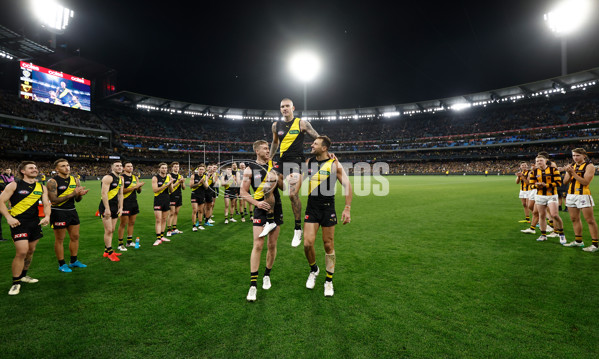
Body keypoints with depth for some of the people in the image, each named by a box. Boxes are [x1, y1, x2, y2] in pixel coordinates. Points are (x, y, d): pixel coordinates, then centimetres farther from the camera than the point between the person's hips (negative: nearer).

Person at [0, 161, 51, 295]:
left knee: (31, 250, 15)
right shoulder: (14, 185, -3)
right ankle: (16, 283, 4)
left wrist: (47, 216, -12)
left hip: (35, 222, 5)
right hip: (19, 223, -5)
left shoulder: (41, 187, 9)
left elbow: (46, 204, 7)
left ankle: (23, 275, 35)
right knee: (21, 252, -11)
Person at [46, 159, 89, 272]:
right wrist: (73, 194, -24)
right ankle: (62, 264, 16)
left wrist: (80, 194, -12)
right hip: (59, 213, -6)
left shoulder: (75, 180, 6)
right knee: (59, 239, 4)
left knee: (75, 236, 12)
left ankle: (74, 261, 26)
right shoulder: (53, 182, -11)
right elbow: (54, 200, -18)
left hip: (72, 211, 6)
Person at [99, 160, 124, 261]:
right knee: (108, 230, -6)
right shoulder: (108, 178, -14)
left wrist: (120, 207, 11)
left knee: (112, 230, 12)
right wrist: (107, 209, -22)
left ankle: (106, 251, 22)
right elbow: (103, 193, -19)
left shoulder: (121, 179, 13)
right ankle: (110, 253, 3)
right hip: (106, 207, -8)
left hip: (115, 206, 8)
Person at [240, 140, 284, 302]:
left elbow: (283, 187, 9)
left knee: (272, 245, 10)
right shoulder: (250, 169, -1)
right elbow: (243, 192, -3)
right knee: (257, 245, -10)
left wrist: (276, 178, -10)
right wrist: (256, 203, -16)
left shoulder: (274, 165, 8)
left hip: (276, 209, 3)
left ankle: (267, 275, 30)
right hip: (260, 209, -3)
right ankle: (253, 285, -2)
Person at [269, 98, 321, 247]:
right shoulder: (276, 125, 13)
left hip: (296, 162, -5)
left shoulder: (301, 123, 0)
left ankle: (298, 228, -1)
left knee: (293, 194, -18)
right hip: (281, 162, 5)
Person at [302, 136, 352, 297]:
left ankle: (329, 281, 23)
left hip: (328, 209, -3)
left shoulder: (334, 164, -7)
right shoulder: (309, 162, 5)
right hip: (311, 208, 3)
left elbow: (347, 185, -7)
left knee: (328, 246, 6)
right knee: (308, 244, -6)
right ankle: (314, 270, 24)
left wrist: (347, 209, -11)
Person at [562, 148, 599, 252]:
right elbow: (565, 181, 9)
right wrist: (569, 173, -8)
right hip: (571, 195, 7)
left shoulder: (589, 166, -5)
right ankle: (578, 241, 22)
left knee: (590, 220, -4)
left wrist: (573, 173, -18)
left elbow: (585, 182, -16)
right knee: (574, 219, 12)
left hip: (583, 195, -6)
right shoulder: (572, 166, 13)